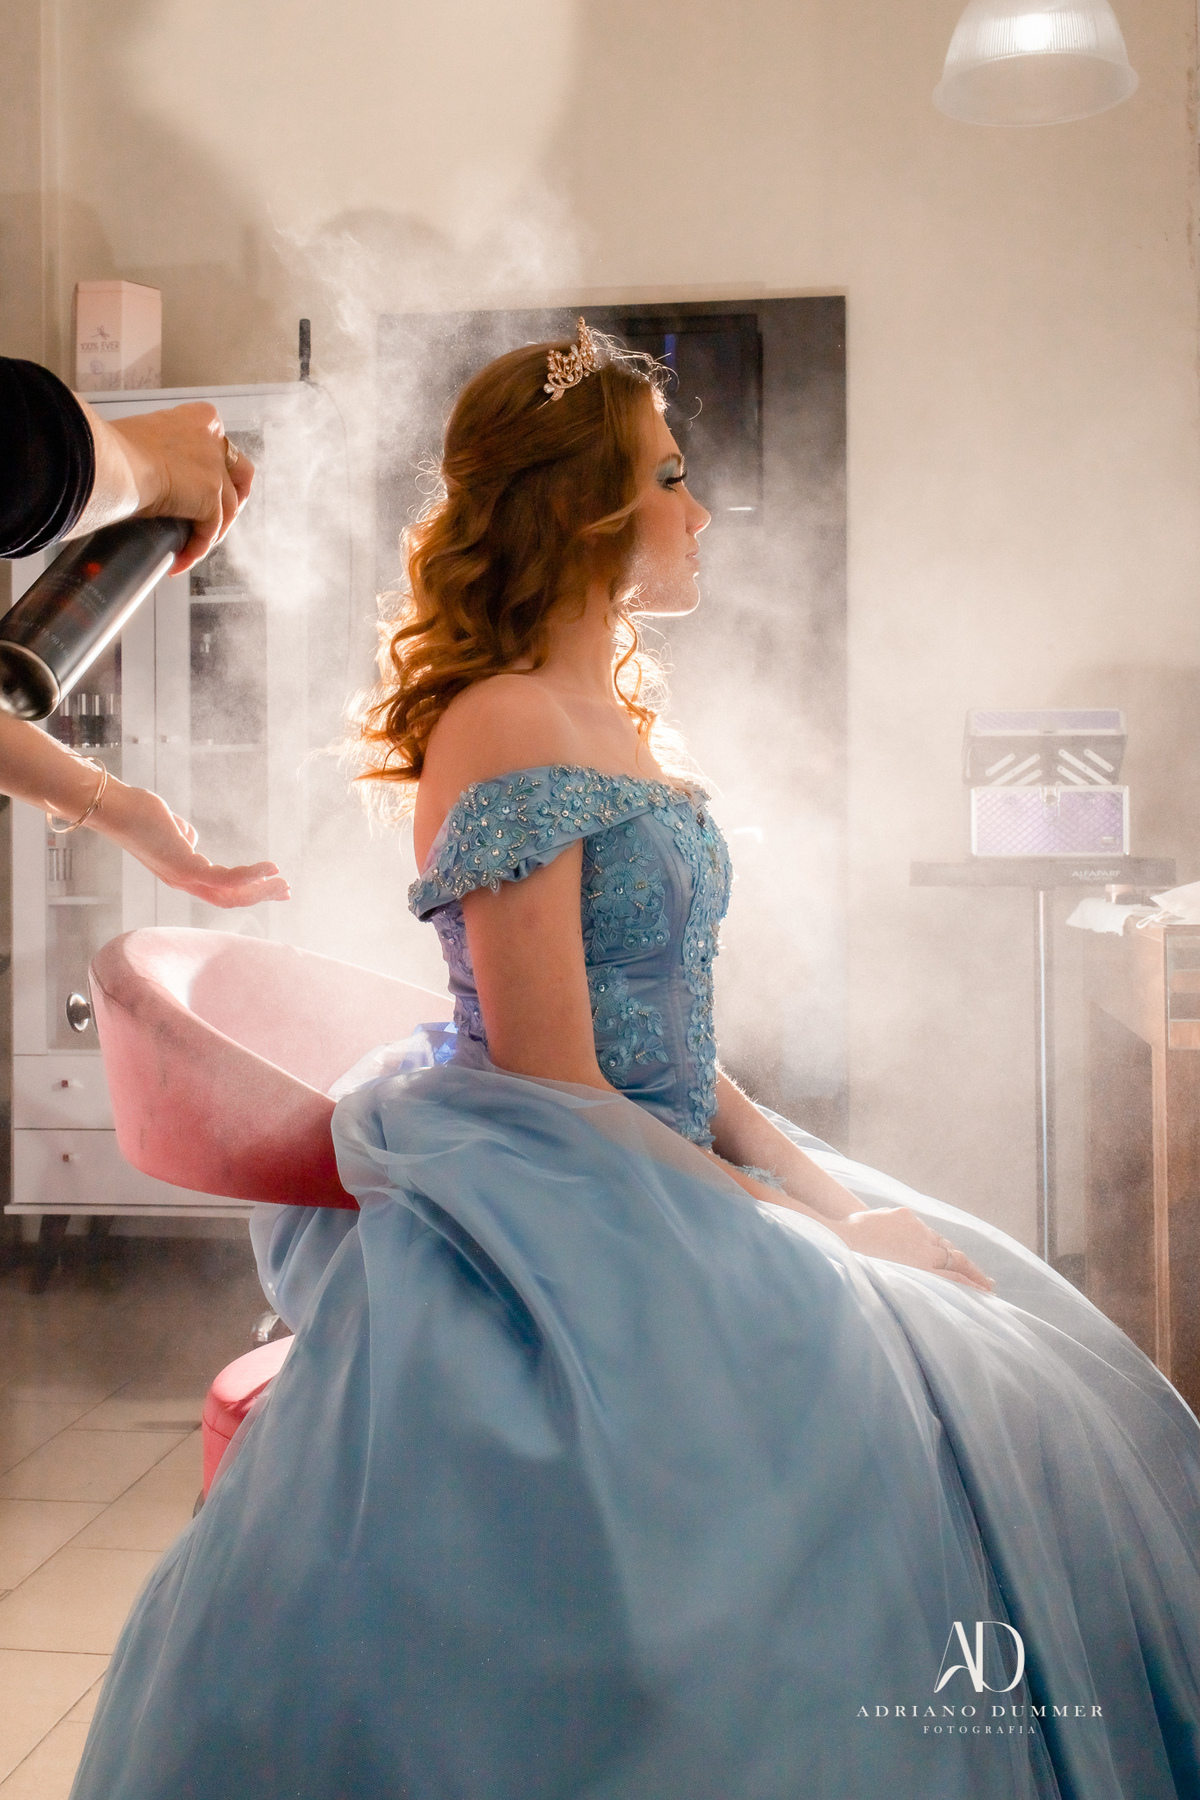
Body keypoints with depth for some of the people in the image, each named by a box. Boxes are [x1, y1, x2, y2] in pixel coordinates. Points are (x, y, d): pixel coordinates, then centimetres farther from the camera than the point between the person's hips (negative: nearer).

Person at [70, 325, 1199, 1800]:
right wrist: (803, 1230, -13)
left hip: (668, 1185, 9)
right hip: (559, 1226, -9)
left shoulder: (614, 721, 13)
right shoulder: (505, 726, -16)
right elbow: (555, 1085, -19)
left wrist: (799, 1169, 4)